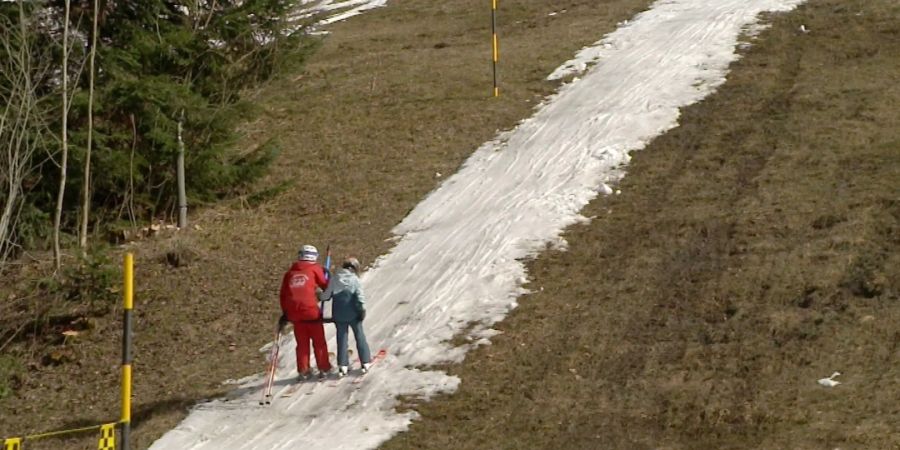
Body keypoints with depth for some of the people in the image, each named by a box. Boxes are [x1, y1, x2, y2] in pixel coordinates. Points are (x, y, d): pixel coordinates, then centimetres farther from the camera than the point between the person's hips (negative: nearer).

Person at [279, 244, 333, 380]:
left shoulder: (290, 272, 14)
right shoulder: (314, 269, 2)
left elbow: (283, 294, 16)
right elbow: (325, 285, 7)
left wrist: (285, 313, 22)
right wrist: (327, 276, 28)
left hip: (294, 313, 4)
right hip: (311, 311, -4)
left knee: (302, 343, 13)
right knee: (319, 342, 8)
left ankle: (303, 371, 12)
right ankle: (324, 368, 9)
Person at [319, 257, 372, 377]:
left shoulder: (334, 279, -1)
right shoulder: (354, 279, -8)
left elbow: (326, 295, 2)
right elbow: (360, 296, -12)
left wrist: (320, 297, 23)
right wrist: (362, 310, -4)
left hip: (339, 314, 2)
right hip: (353, 313, -2)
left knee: (341, 338, 8)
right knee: (359, 336, 10)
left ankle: (343, 365, 5)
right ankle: (365, 362, 11)